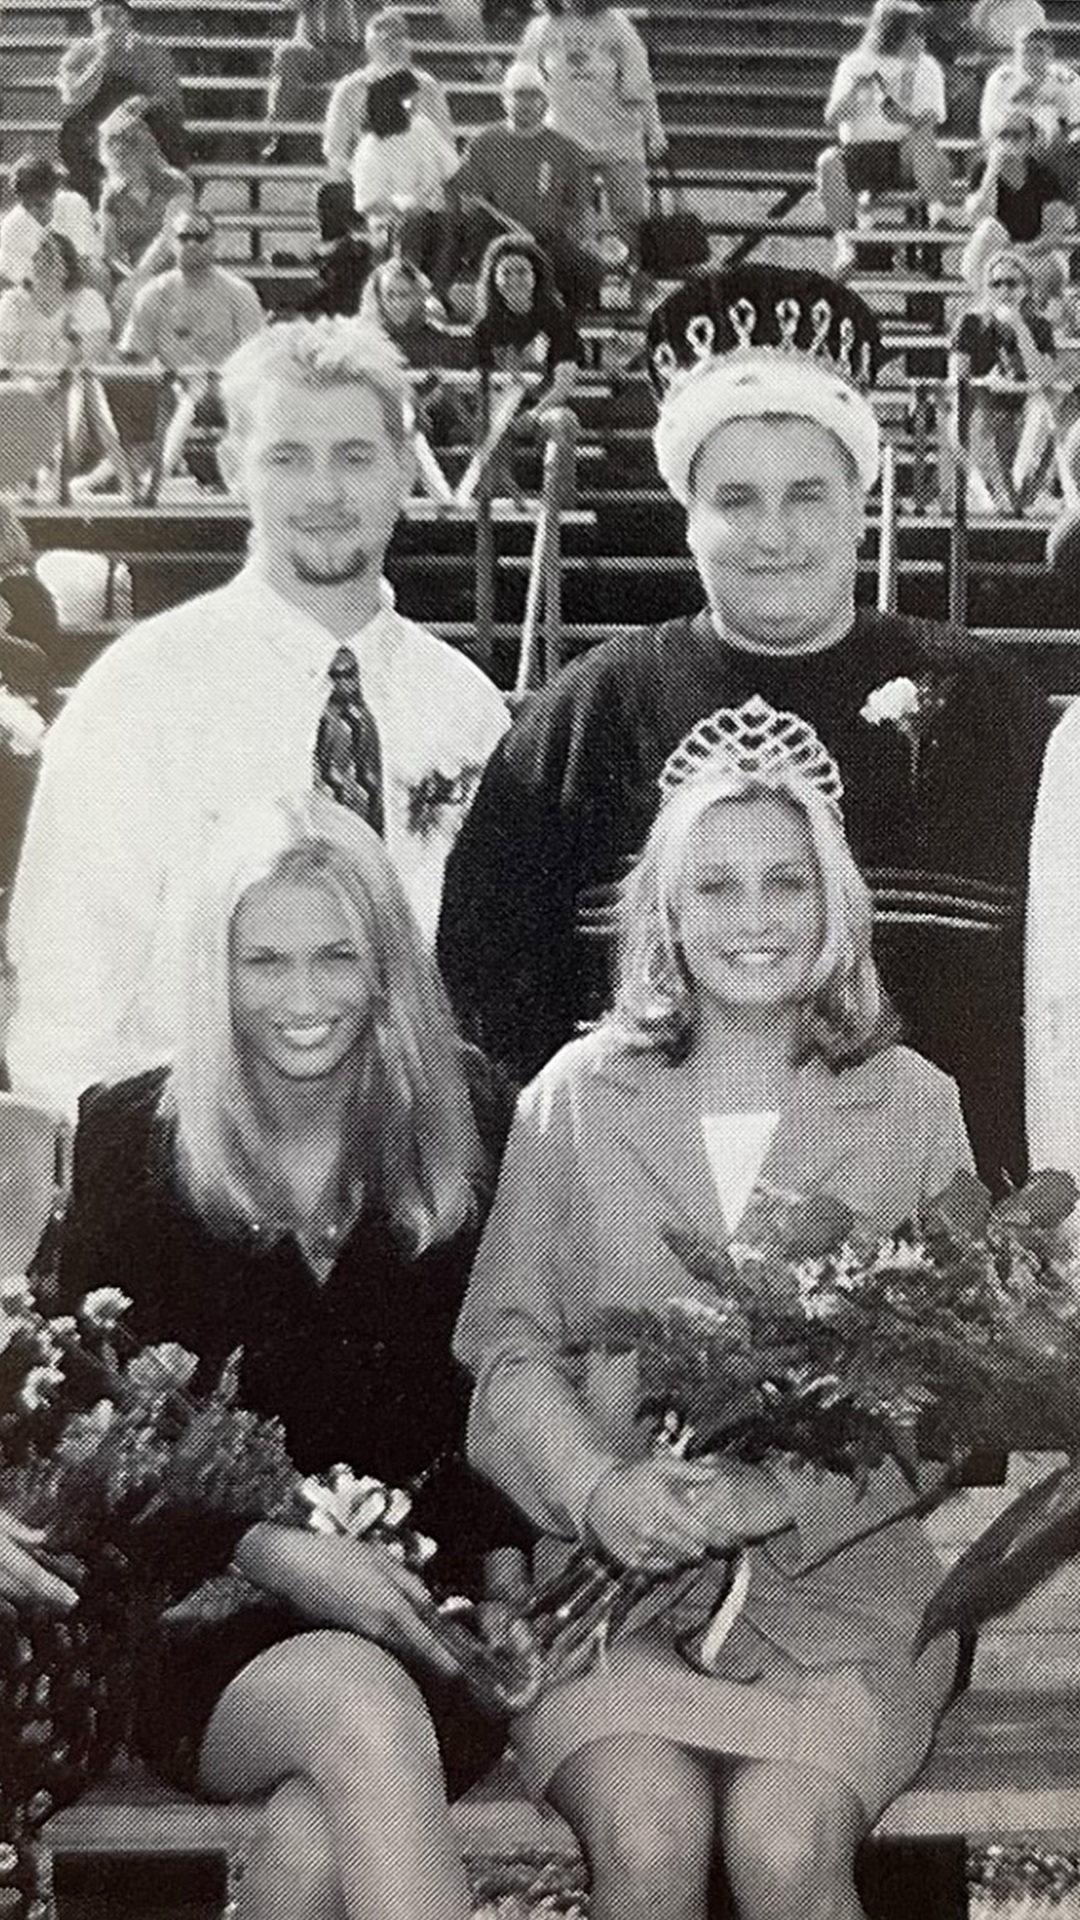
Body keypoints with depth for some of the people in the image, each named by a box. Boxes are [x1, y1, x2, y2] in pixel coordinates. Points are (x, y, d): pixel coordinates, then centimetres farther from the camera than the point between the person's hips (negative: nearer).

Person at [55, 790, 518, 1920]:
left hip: (414, 1621, 1)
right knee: (361, 1707, -34)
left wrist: (490, 1574, -9)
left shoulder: (464, 1129, 5)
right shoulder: (132, 1141, 1)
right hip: (205, 1628, 0)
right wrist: (271, 1550, -16)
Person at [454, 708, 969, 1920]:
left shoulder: (912, 1105, 6)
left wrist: (775, 1498, -14)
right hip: (614, 1572, 0)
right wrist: (596, 1488, -14)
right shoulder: (576, 1095, 7)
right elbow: (505, 1343, 5)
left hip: (840, 1579, 0)